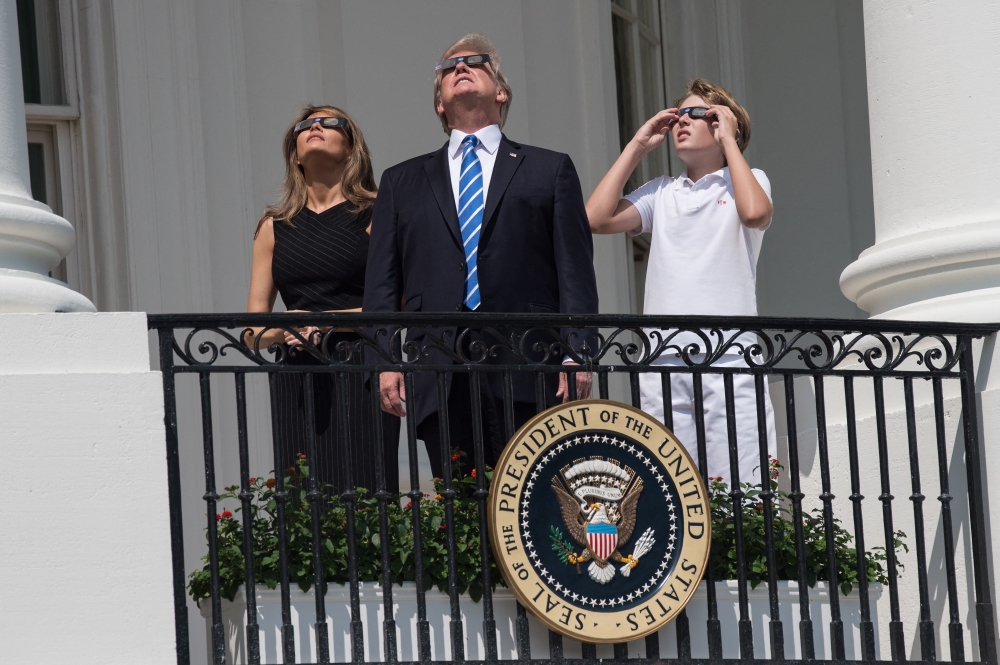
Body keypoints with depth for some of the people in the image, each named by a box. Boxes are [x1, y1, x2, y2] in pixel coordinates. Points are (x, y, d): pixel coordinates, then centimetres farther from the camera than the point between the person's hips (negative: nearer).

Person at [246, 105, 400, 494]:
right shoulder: (275, 227, 17)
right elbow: (252, 331, 15)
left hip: (360, 377, -3)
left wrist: (325, 320, -11)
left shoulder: (375, 215, 6)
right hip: (296, 384, 3)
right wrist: (283, 331, -6)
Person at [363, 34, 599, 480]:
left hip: (527, 376, -2)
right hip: (439, 377, 2)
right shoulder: (402, 182, 21)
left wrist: (578, 352, -6)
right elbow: (383, 281, 14)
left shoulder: (549, 171, 15)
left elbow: (575, 271, 6)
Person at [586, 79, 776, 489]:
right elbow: (596, 218, 8)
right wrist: (638, 146, 14)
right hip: (663, 359, 3)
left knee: (739, 492, -11)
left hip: (729, 358, -3)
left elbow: (755, 212, -11)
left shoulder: (748, 180, 13)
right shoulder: (661, 192, 22)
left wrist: (728, 140, 1)